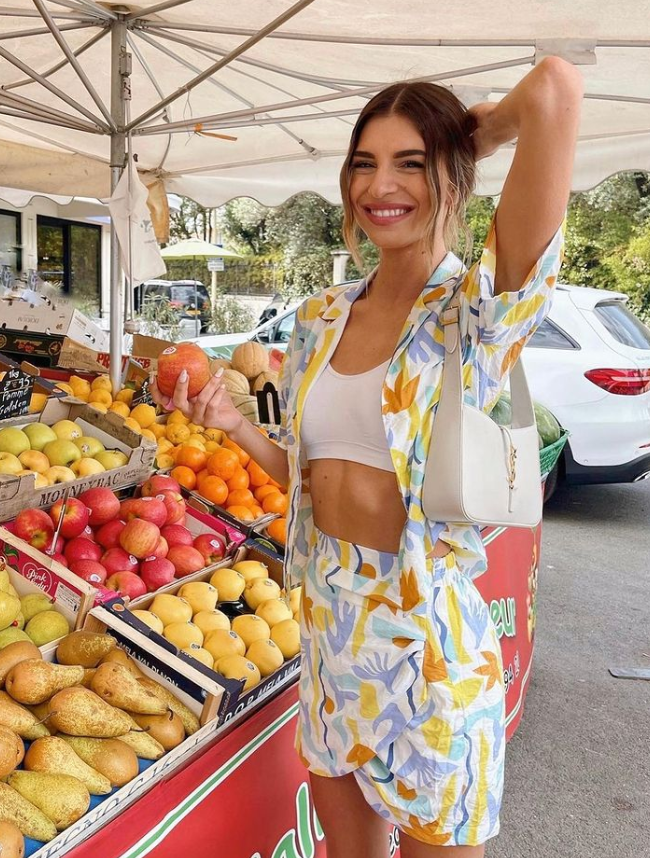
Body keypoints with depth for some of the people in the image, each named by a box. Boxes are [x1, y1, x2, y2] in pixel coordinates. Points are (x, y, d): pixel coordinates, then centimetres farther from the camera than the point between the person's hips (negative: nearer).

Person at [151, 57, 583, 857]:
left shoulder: (480, 309, -15)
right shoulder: (321, 316, 3)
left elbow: (553, 88, -28)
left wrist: (472, 131, -7)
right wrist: (232, 423, -4)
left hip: (427, 635, -5)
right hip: (326, 621, 6)